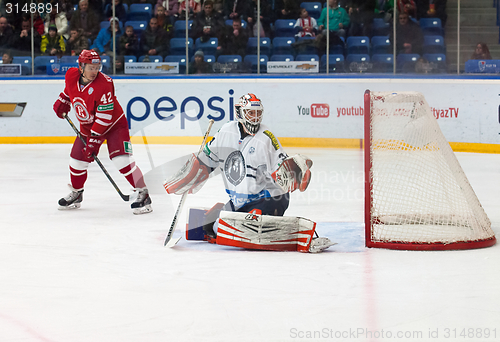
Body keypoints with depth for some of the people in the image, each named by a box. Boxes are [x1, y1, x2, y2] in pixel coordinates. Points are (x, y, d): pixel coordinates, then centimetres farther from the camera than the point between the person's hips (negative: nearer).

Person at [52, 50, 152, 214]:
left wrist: (94, 139, -29)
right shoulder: (71, 76, -12)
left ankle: (143, 195, -17)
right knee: (77, 160, 8)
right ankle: (76, 194, 33)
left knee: (121, 159, -22)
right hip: (88, 126, 7)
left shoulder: (104, 84, -30)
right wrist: (62, 102, 10)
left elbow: (105, 117, -29)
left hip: (113, 124, -6)